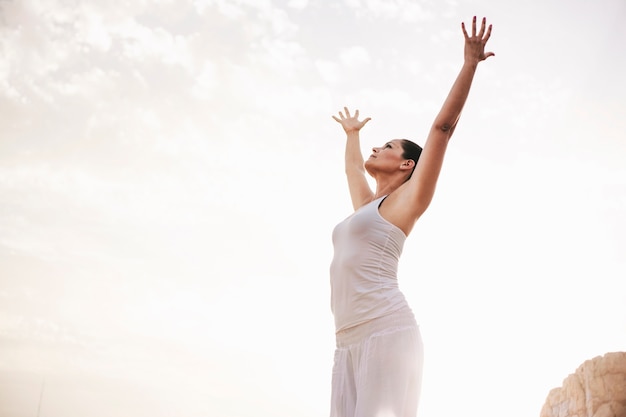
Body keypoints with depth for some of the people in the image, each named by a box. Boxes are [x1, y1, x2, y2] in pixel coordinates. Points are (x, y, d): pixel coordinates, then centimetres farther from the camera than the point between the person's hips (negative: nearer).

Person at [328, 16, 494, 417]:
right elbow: (352, 167, 48)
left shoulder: (406, 200, 6)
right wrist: (352, 134, 64)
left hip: (388, 333, -7)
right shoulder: (366, 204, 26)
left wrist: (470, 64, 1)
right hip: (350, 343, 7)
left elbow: (443, 127, 1)